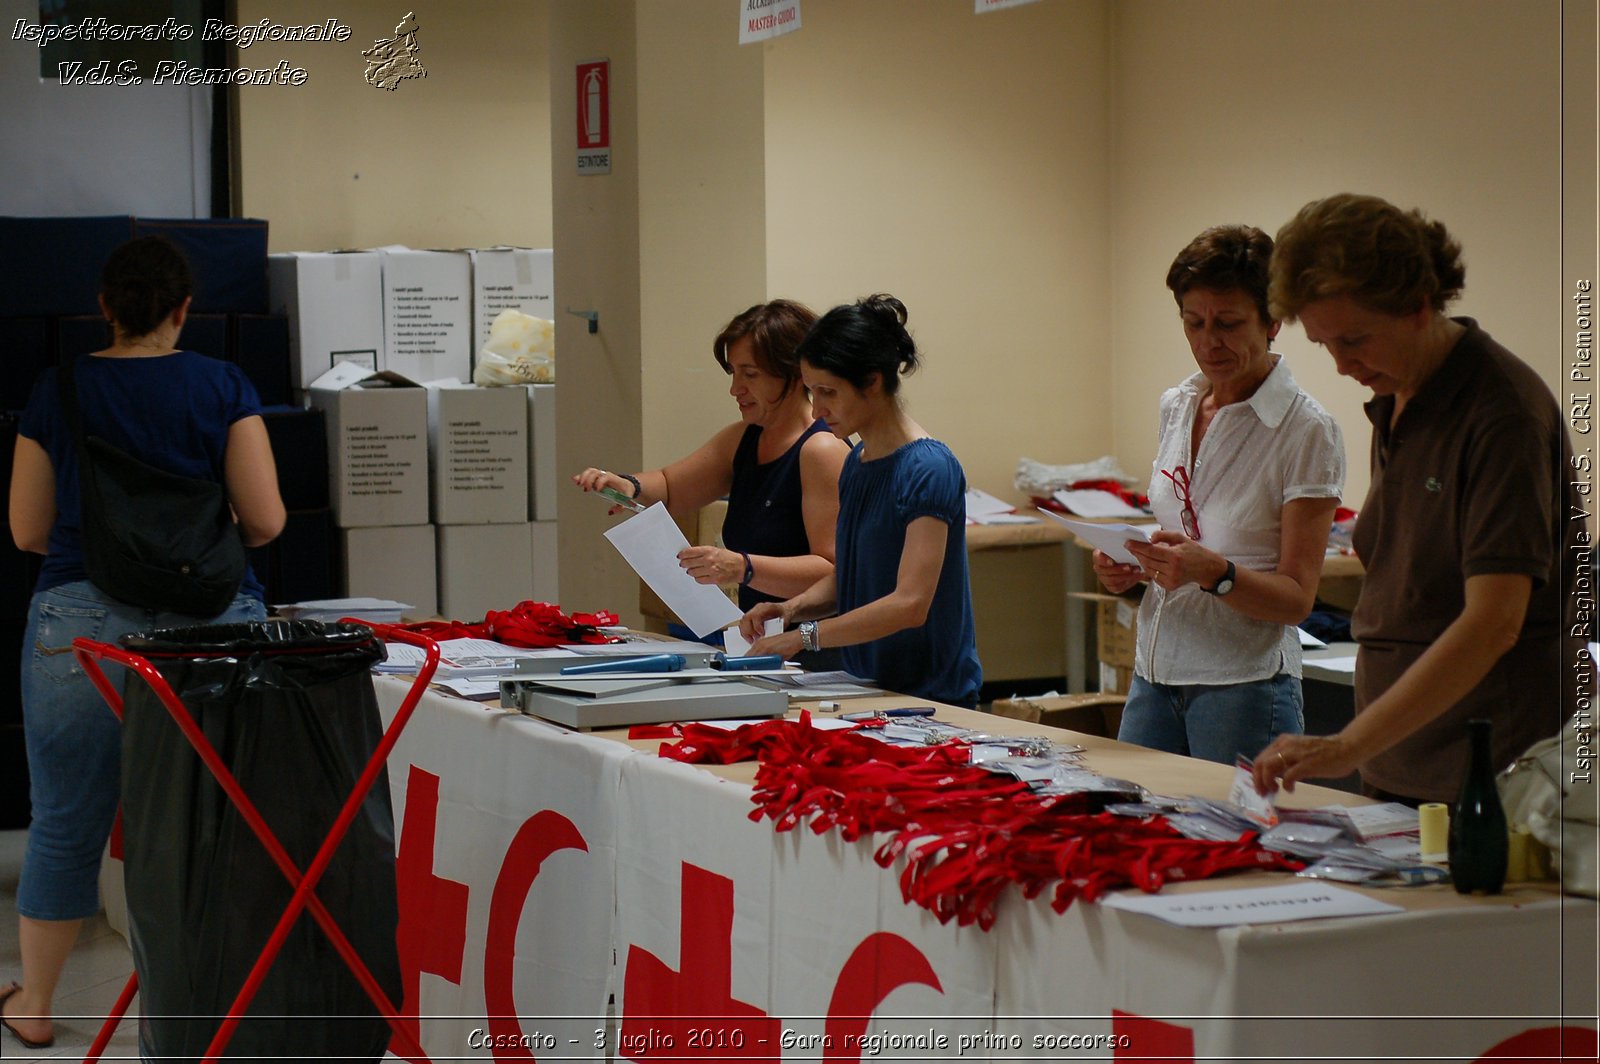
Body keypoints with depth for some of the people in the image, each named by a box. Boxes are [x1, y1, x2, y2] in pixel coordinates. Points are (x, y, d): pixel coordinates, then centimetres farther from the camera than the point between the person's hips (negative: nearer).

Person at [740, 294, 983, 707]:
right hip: (868, 687, 7)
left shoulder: (929, 469, -12)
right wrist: (792, 608, 1)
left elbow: (910, 603, -20)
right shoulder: (857, 462, 13)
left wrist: (805, 635, -23)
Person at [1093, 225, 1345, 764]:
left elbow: (1297, 597, -11)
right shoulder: (1176, 406, 9)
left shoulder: (1307, 430, -10)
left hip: (1244, 688, -5)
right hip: (1153, 676, 6)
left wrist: (1215, 572, -28)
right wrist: (1127, 568, -1)